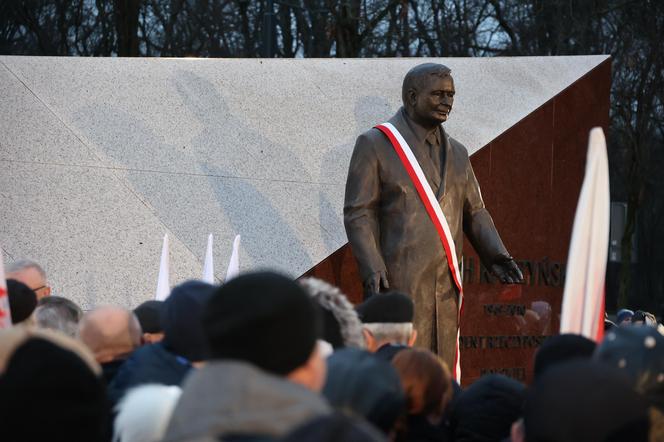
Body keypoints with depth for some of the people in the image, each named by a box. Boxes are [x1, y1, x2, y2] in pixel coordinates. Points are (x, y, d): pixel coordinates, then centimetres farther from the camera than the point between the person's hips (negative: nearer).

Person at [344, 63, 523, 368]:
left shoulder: (457, 153, 19)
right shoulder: (374, 144, 0)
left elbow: (474, 212, 22)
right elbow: (358, 213, -5)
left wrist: (495, 255, 4)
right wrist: (371, 269, -16)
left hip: (445, 289, 6)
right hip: (396, 284, -6)